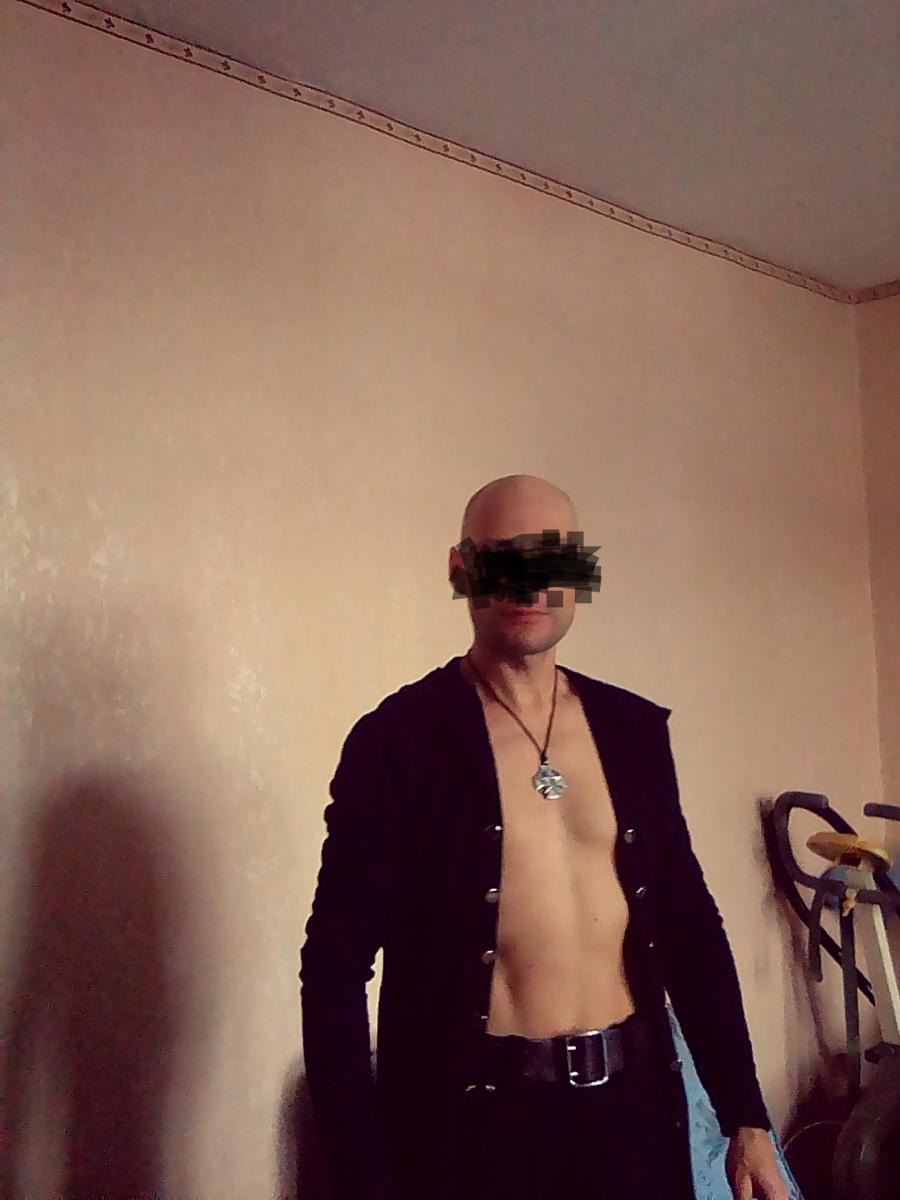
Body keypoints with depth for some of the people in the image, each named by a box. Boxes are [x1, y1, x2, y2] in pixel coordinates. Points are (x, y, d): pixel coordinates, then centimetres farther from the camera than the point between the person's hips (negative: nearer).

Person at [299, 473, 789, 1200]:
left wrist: (745, 1120, 7)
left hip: (633, 1106, 5)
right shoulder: (397, 738, -12)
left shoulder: (635, 728, 3)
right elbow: (335, 965, -12)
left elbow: (689, 923, 8)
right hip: (478, 1120, -4)